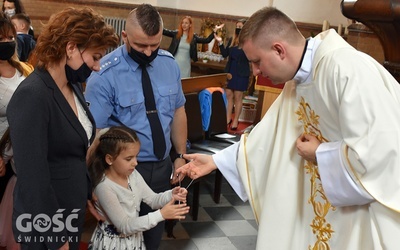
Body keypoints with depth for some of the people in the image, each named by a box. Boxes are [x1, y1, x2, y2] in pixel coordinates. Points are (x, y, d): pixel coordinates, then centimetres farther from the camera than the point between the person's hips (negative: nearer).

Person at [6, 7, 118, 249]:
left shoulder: (73, 86, 2)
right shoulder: (32, 96, -25)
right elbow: (33, 178, -25)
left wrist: (89, 195, 16)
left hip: (73, 212, 8)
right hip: (45, 224, -8)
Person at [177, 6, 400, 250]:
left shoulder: (347, 68, -25)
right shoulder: (296, 82, 5)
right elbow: (268, 136, 13)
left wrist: (319, 154, -16)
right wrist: (215, 161, 11)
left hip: (372, 216, -8)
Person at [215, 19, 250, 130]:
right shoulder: (232, 40, 8)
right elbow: (225, 54, 7)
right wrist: (220, 43, -4)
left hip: (241, 73, -5)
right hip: (230, 70, 5)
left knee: (238, 97, 3)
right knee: (228, 95, 8)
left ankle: (235, 120, 11)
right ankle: (228, 119, 17)